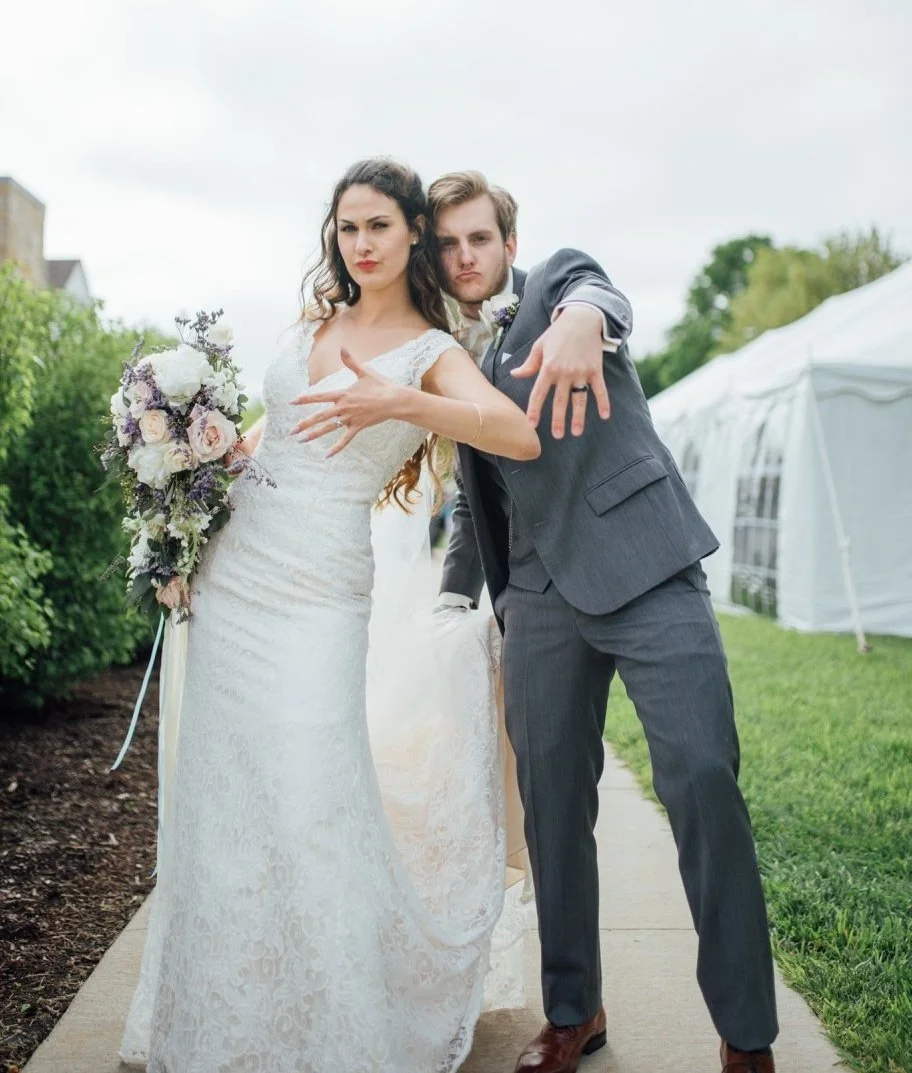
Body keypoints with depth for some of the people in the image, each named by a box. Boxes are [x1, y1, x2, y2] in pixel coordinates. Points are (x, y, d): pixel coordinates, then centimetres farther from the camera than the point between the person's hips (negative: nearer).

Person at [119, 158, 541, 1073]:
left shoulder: (432, 353, -4)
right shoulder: (317, 322, 12)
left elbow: (522, 437, -22)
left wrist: (397, 400, -34)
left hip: (317, 598, -5)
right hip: (229, 577, 6)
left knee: (311, 807, -9)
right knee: (219, 799, 9)